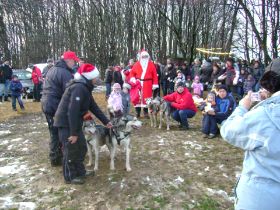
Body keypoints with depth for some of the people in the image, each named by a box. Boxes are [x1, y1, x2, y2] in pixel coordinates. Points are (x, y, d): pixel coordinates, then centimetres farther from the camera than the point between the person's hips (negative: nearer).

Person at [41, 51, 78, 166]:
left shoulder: (53, 70, 16)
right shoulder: (65, 73, -16)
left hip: (46, 104, 10)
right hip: (57, 106, -10)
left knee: (54, 131, 18)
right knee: (60, 132, 2)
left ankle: (55, 156, 29)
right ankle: (56, 159, 12)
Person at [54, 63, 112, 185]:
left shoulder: (85, 88, 8)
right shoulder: (79, 88, -23)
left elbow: (93, 106, 14)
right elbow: (72, 111, -28)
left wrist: (106, 121, 16)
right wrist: (74, 133, -25)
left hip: (74, 123, 10)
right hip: (66, 123, -10)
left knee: (81, 147, 17)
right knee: (71, 150, 3)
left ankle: (80, 171, 33)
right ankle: (70, 177, 20)